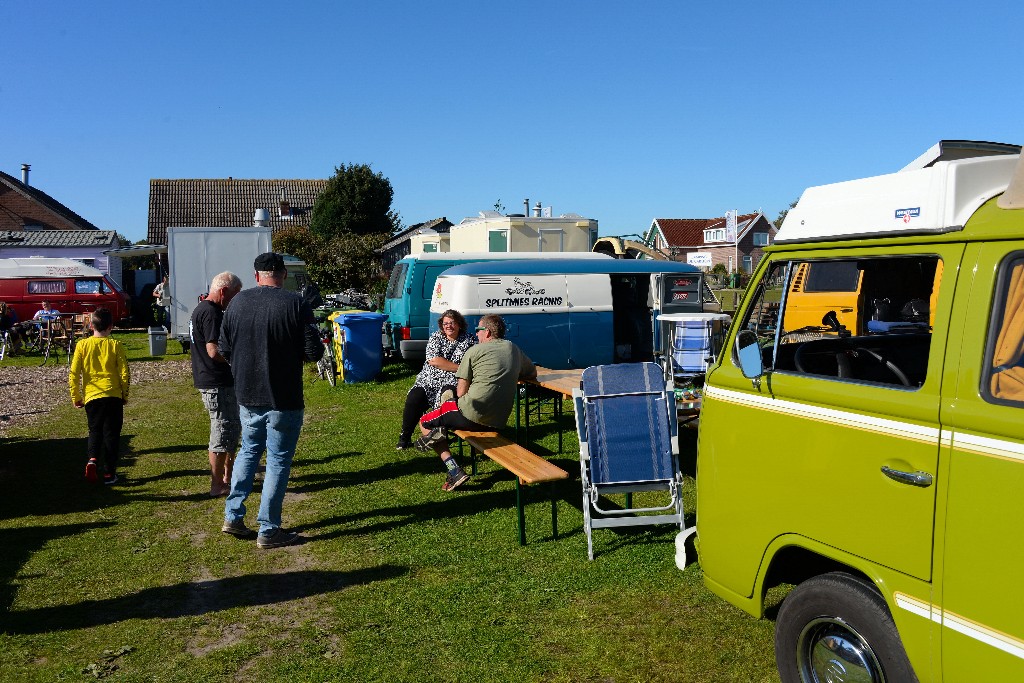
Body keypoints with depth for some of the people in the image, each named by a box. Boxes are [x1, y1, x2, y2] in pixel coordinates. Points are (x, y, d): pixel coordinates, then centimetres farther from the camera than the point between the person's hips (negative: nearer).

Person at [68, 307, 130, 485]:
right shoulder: (115, 345, -3)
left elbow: (74, 375, 0)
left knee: (95, 430, 15)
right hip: (113, 395, -1)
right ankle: (109, 473, 7)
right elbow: (125, 374, -3)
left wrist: (75, 397, 11)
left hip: (91, 396, 1)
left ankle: (93, 459, -11)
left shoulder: (82, 345, 0)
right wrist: (125, 395, 10)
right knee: (111, 433, 7)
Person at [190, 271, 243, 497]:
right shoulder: (211, 313, -19)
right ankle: (218, 485, 9)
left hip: (213, 380, 11)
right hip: (217, 383, -11)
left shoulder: (201, 309, 15)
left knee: (232, 428, 19)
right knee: (223, 432, -1)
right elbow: (215, 351, -26)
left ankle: (227, 476, 30)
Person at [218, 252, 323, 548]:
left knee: (248, 451, 22)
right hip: (283, 399, -5)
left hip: (247, 395, 5)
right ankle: (268, 530, 11)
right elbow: (314, 352, -13)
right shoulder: (295, 304, -14)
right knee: (278, 460, 5)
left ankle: (233, 517, 24)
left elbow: (224, 349, 6)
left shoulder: (238, 302, 0)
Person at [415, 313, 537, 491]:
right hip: (499, 421, 6)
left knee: (425, 423, 16)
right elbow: (532, 373, 27)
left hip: (471, 414, -6)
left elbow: (461, 391, -5)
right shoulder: (514, 349, 11)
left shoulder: (475, 351, -5)